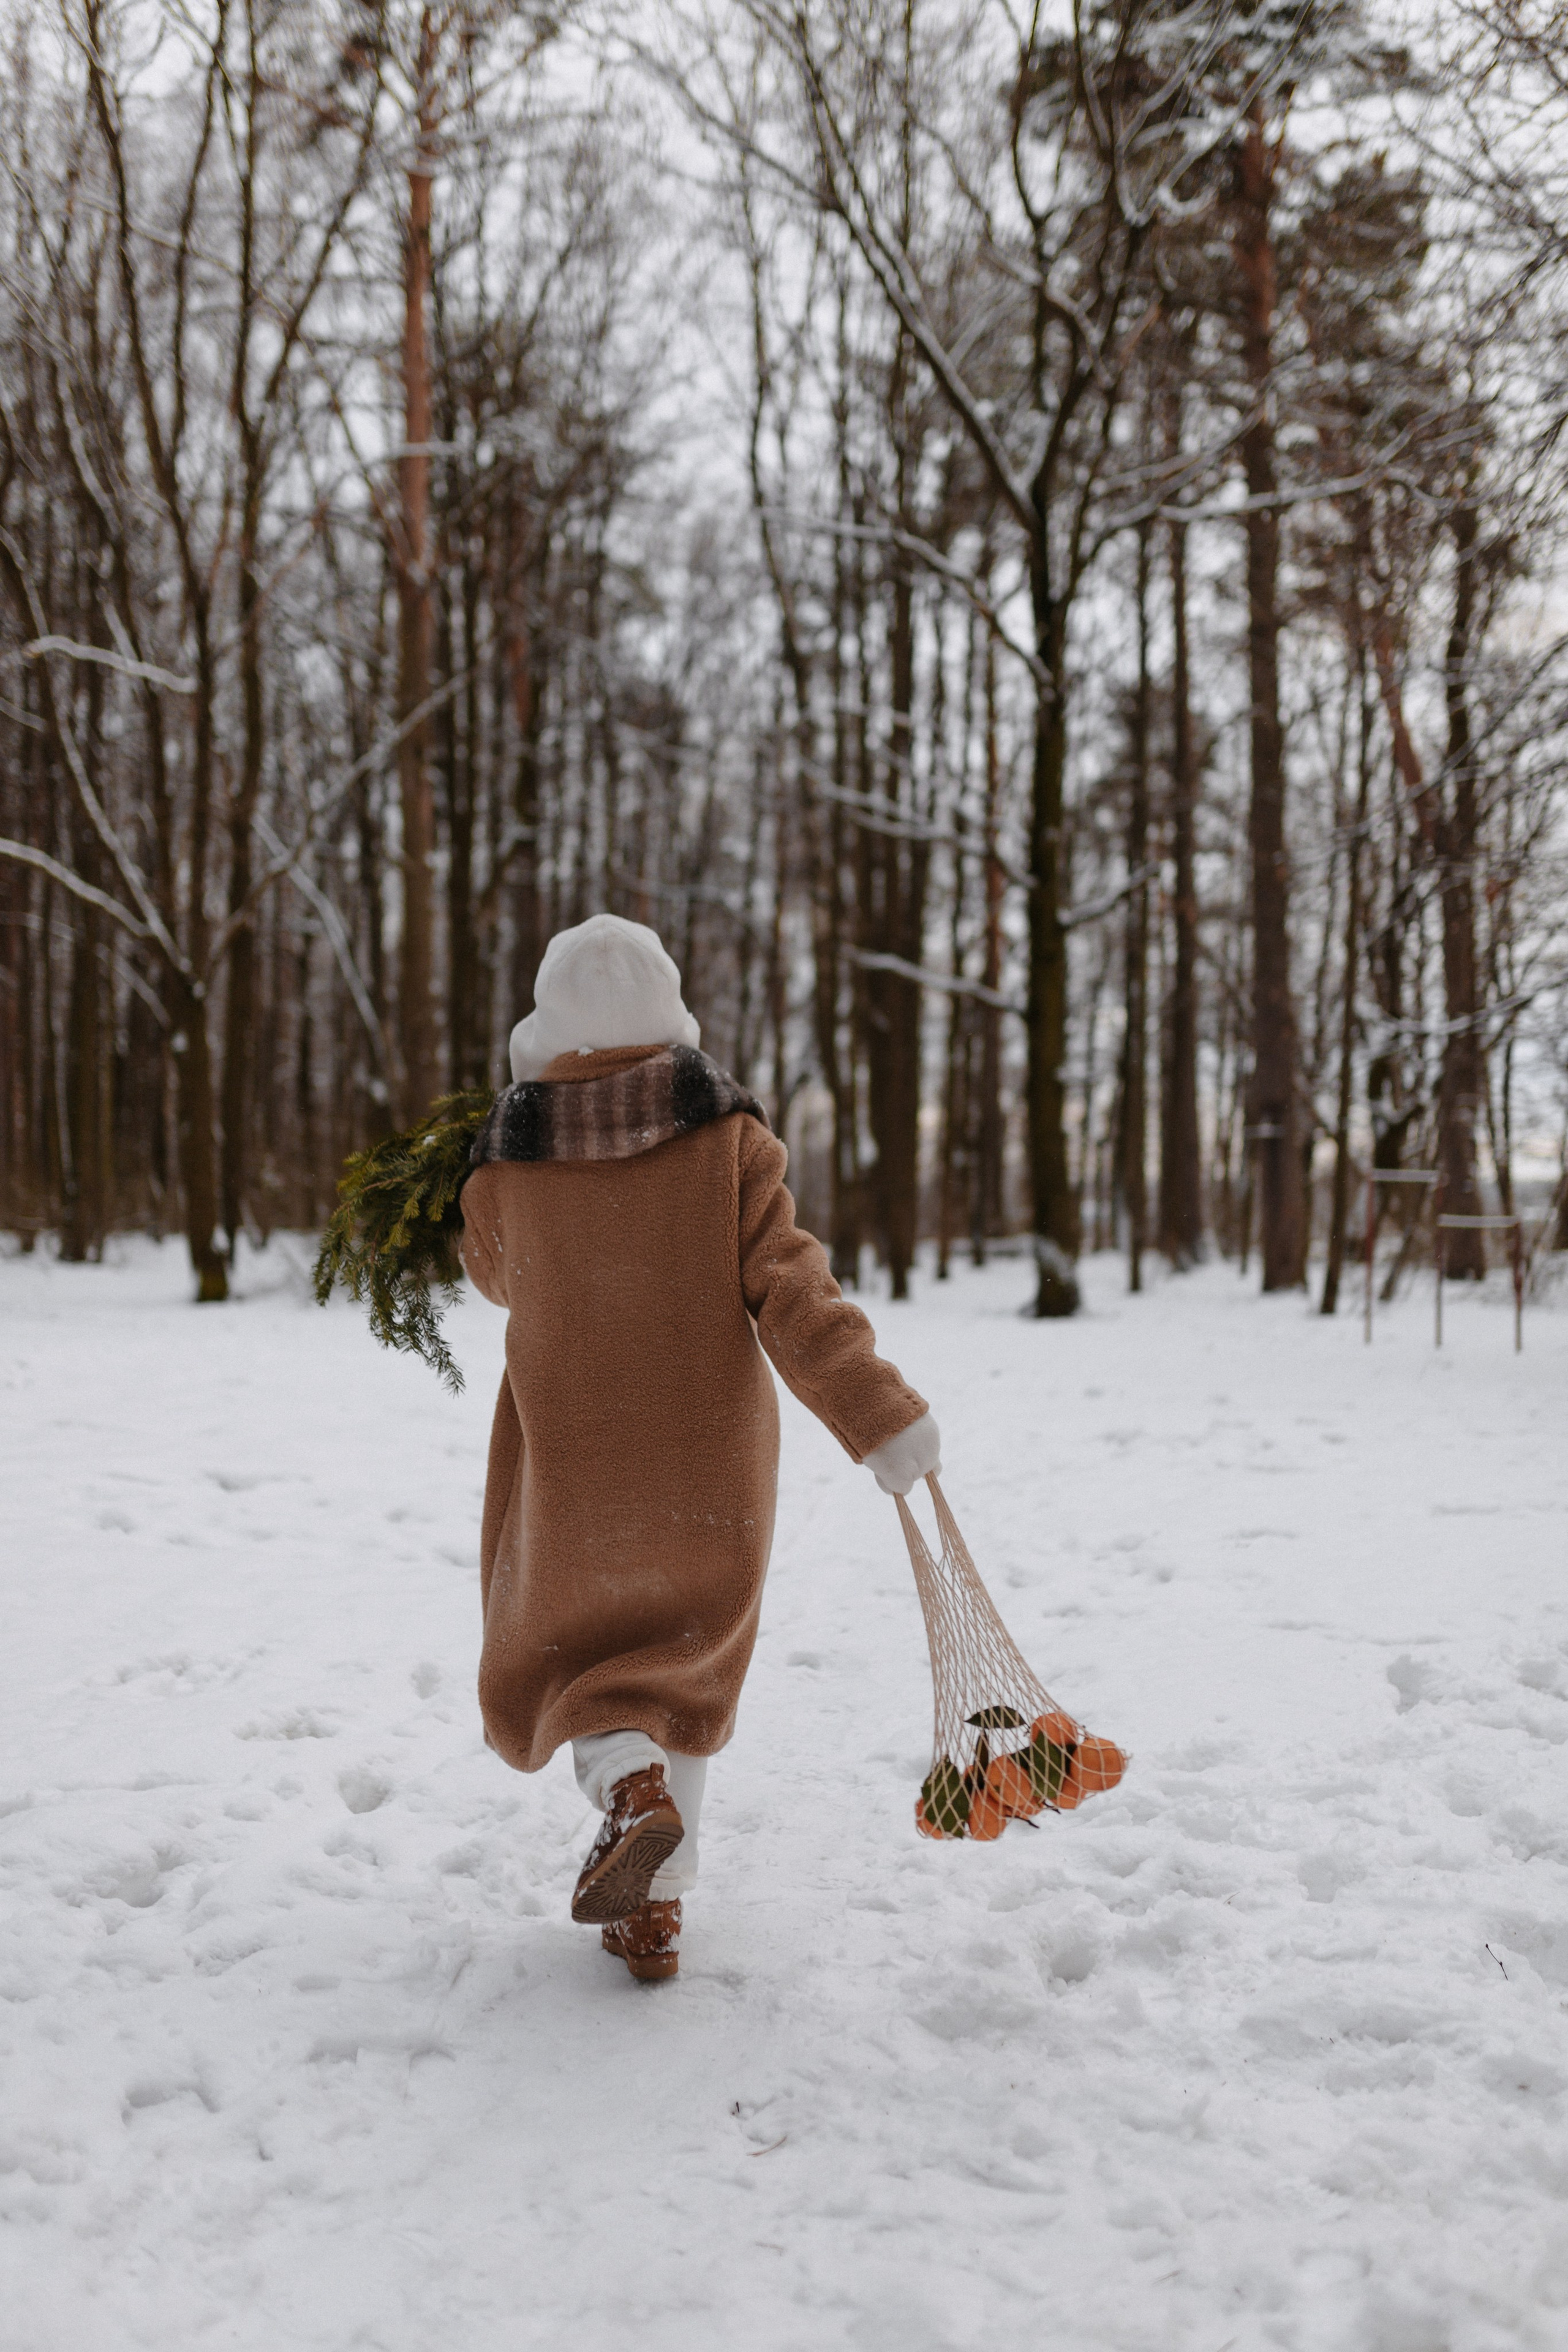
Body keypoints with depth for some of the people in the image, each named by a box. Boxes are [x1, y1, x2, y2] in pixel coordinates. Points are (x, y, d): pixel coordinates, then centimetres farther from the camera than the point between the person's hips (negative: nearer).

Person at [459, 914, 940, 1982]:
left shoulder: (506, 1164, -9)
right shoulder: (729, 1134, -11)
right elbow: (789, 1288, -17)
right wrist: (880, 1413, -16)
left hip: (572, 1465, -1)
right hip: (713, 1465, 1)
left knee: (559, 1658, 20)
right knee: (681, 1670, 21)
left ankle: (629, 1786, -10)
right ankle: (654, 1911, 18)